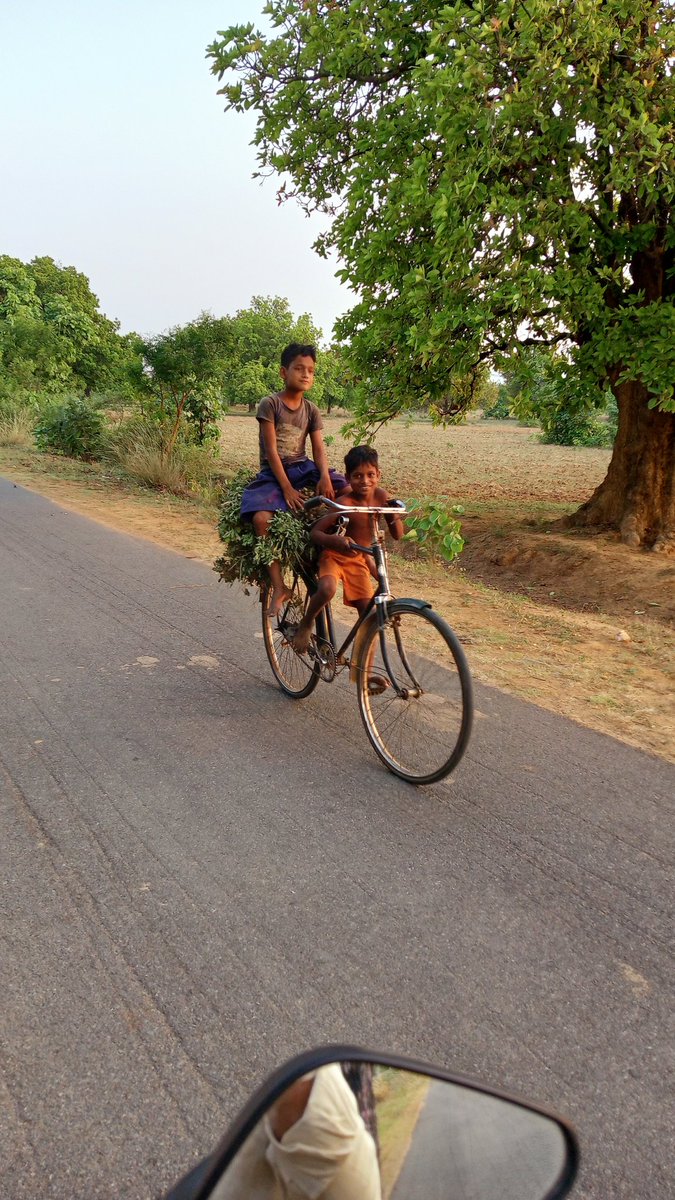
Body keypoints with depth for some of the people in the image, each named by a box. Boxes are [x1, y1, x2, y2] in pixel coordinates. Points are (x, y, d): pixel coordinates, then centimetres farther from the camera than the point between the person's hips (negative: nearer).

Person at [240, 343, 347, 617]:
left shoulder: (311, 410, 6)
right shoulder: (270, 404, -8)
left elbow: (319, 449, -1)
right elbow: (271, 450, -14)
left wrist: (325, 476, -23)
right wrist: (287, 488, -22)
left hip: (303, 468, 4)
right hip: (273, 473, -4)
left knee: (348, 491, -21)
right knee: (261, 517, -32)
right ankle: (279, 587, -25)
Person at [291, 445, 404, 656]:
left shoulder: (380, 496, -8)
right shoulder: (346, 503, -23)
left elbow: (398, 535, -1)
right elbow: (315, 532, -21)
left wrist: (393, 514, -22)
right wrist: (335, 540, -41)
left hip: (358, 560, 5)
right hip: (334, 556, -5)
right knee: (327, 589, -36)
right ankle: (305, 625, -6)